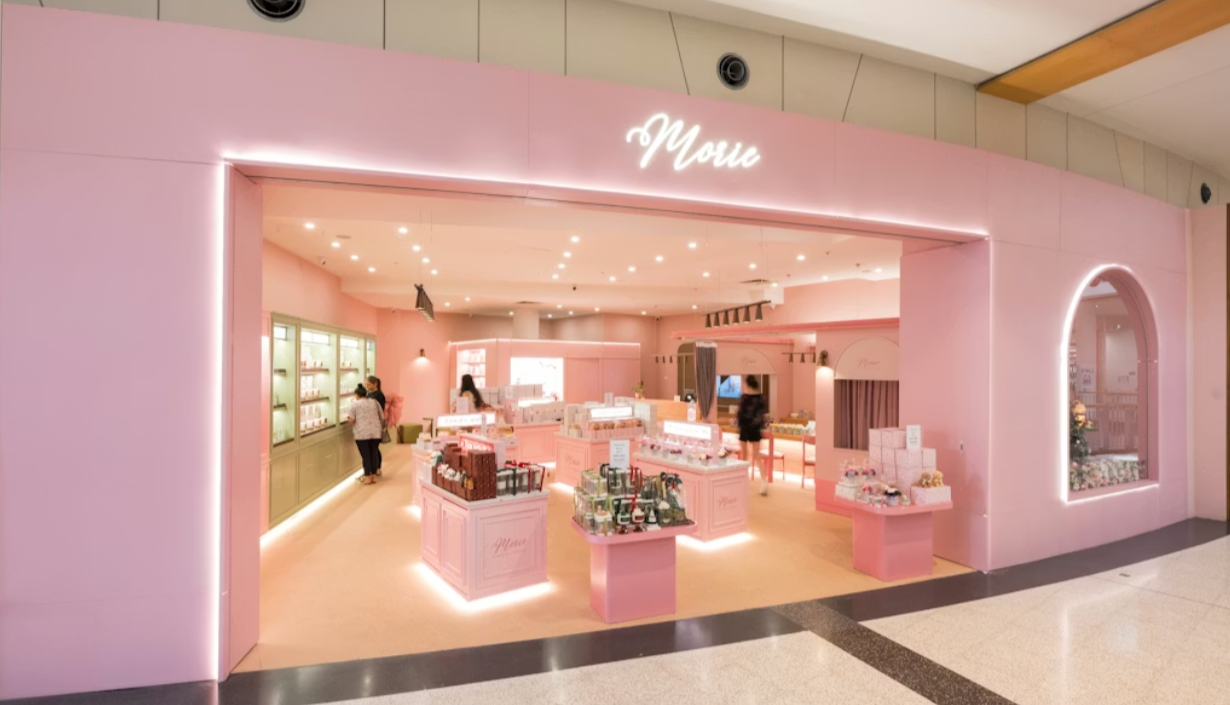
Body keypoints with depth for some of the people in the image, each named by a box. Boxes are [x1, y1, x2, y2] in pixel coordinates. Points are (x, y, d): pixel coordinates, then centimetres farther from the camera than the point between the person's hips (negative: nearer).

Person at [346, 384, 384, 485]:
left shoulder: (354, 404, 0)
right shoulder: (374, 402, 10)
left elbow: (352, 420, -4)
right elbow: (382, 417, 11)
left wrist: (347, 418, 18)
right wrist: (381, 427, 27)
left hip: (362, 434, -3)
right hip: (375, 433, 3)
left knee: (365, 455, 2)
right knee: (373, 454, 11)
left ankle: (367, 477, 3)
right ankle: (373, 476, 14)